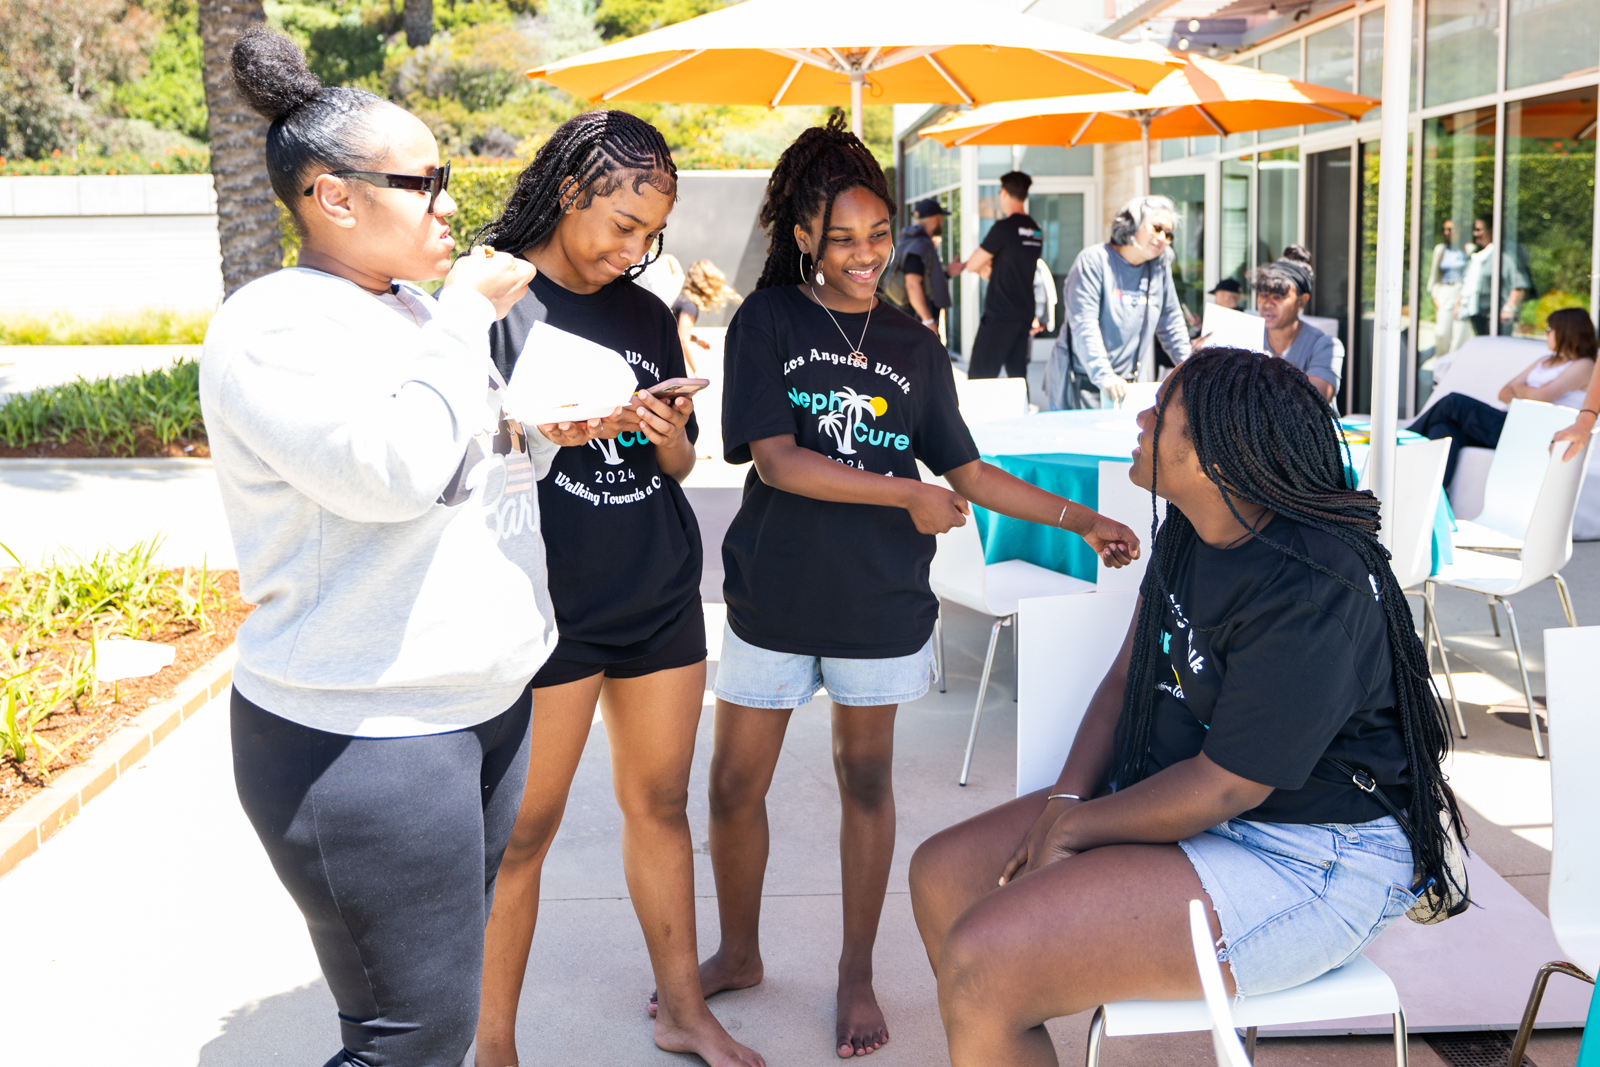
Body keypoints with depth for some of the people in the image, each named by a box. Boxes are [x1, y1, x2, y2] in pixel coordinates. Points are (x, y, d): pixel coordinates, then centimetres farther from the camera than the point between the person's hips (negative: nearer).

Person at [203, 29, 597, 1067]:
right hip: (365, 736, -9)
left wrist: (536, 434, 2)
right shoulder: (272, 326, -14)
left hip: (484, 701, 9)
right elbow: (391, 467, -27)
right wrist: (464, 315, -15)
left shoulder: (416, 310, 13)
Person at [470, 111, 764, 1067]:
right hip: (547, 605, -5)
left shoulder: (648, 316, 12)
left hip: (661, 597, 6)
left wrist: (669, 436, -6)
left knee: (660, 802, 13)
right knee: (523, 828, 1)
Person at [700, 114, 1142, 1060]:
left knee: (867, 781, 9)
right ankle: (740, 953, 29)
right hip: (774, 594, -1)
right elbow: (774, 457, -13)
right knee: (735, 781, 6)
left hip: (879, 601, 2)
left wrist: (1080, 520, 1)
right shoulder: (767, 322, -4)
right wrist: (907, 495, -16)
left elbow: (964, 469, 9)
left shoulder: (915, 347, 6)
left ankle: (858, 974, 25)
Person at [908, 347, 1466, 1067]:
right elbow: (1129, 677, 10)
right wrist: (1064, 801, -5)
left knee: (982, 965, -22)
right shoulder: (1189, 531, 4)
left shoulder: (1311, 595, -26)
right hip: (1183, 798, 10)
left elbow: (1225, 787, -23)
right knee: (943, 874, 6)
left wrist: (1076, 826, -11)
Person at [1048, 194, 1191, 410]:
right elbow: (1084, 325, -20)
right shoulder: (1093, 261, -10)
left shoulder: (1160, 268, 8)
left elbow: (1171, 321, 18)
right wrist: (1104, 376, -30)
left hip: (1130, 387, 5)